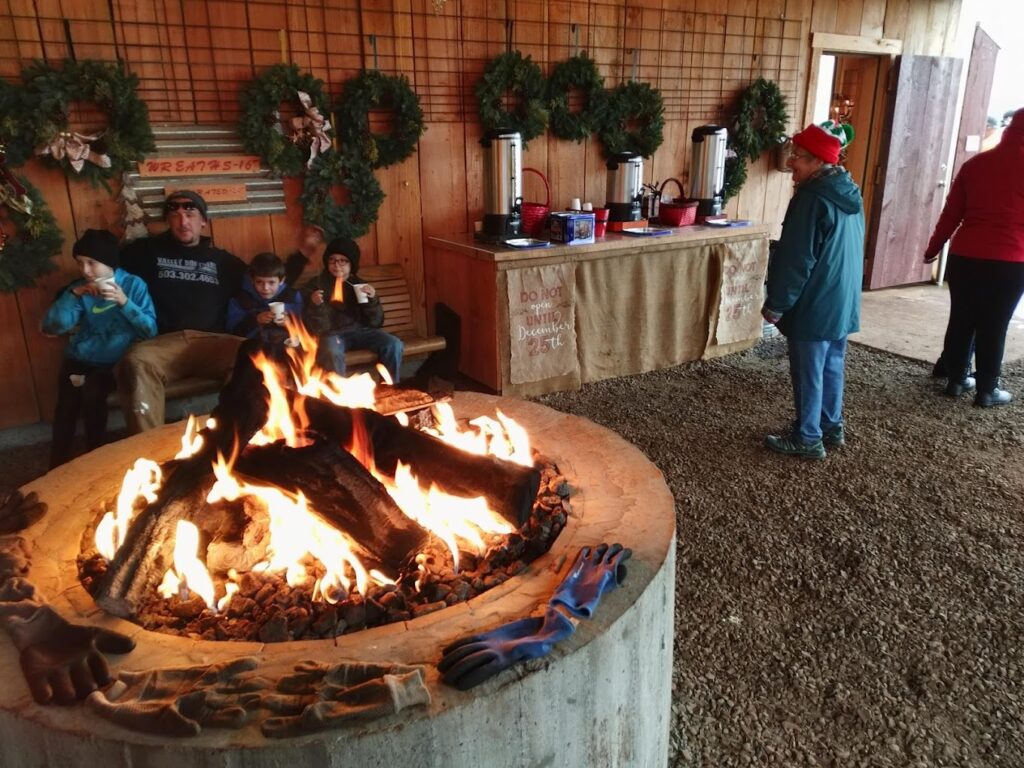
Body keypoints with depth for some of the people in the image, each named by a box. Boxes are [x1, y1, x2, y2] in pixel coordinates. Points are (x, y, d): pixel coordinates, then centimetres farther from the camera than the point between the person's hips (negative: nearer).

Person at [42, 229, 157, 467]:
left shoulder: (134, 285, -3)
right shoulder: (81, 288, 6)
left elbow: (151, 330, -11)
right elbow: (50, 327, -4)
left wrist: (124, 302, -23)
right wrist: (73, 294, -14)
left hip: (116, 363, -3)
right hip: (81, 360, 3)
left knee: (91, 391, -28)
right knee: (68, 396, -22)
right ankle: (57, 463, -5)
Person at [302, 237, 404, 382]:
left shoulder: (360, 284, 8)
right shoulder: (316, 285, 0)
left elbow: (375, 323, 4)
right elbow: (317, 327, -5)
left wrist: (372, 299, -13)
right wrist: (316, 305, -24)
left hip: (359, 331, 3)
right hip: (332, 334, -3)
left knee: (394, 345, -18)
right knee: (331, 353, -36)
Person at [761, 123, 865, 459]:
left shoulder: (813, 198, -19)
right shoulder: (849, 194, 10)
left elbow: (797, 260, -21)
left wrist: (776, 304, -13)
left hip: (814, 305, -9)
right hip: (843, 302, 9)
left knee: (808, 374, 1)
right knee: (831, 367, 19)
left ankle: (807, 438, 11)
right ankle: (831, 427, 31)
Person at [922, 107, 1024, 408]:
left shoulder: (975, 163, 5)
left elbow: (951, 213, 8)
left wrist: (933, 249, 17)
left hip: (964, 256, 3)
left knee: (961, 320, 13)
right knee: (994, 326, 5)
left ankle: (956, 380, 23)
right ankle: (986, 391, 14)